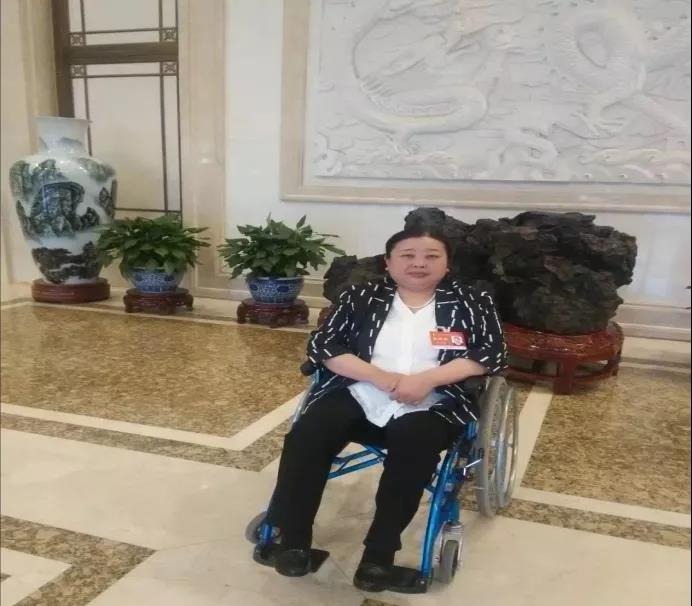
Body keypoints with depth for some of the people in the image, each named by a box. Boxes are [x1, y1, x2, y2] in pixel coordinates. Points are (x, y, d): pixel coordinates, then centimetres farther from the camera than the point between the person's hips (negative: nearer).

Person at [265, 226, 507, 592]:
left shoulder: (470, 303, 10)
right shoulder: (361, 297, 11)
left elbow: (493, 355, -2)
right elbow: (323, 345, 2)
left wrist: (426, 379, -15)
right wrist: (380, 377, -13)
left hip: (431, 405, -1)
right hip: (359, 397, 2)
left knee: (414, 446, -34)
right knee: (306, 435, -24)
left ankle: (380, 550, -16)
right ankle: (293, 538, -8)